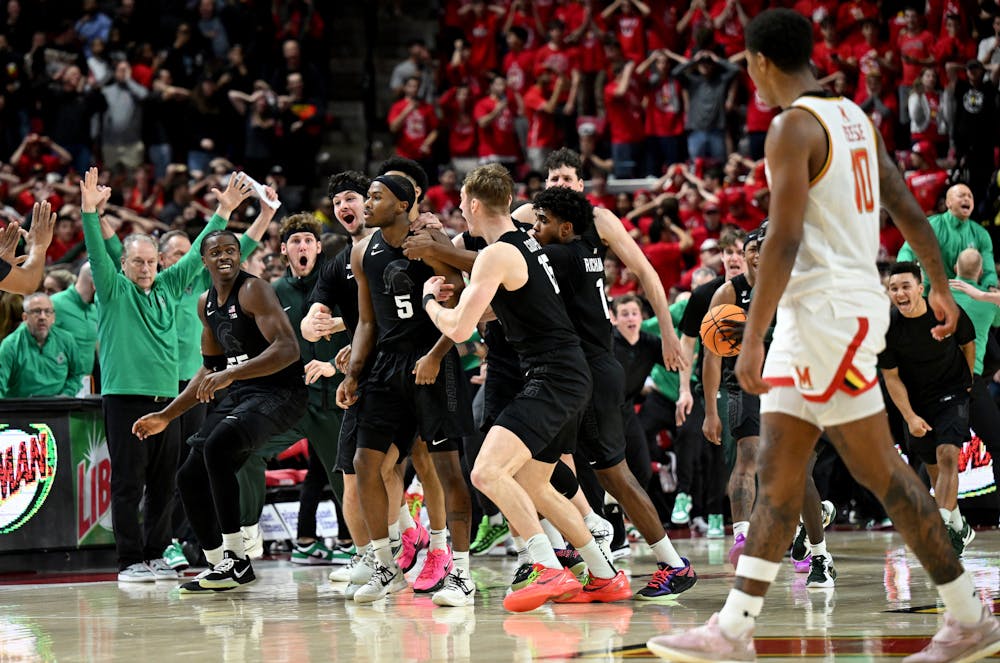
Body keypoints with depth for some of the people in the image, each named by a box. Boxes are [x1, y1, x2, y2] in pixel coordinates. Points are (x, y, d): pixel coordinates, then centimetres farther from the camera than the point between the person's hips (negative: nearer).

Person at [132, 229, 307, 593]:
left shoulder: (253, 290, -13)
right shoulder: (207, 304, 13)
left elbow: (288, 348, -26)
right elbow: (210, 368, 24)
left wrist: (232, 374, -35)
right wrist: (166, 416, 21)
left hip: (279, 390, -9)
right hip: (240, 394, 9)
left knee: (217, 446, -30)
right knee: (190, 476, 5)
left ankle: (236, 558, -24)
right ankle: (217, 565, 19)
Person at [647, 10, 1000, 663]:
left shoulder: (793, 127, -14)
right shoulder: (854, 116, 14)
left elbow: (784, 243, -21)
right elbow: (909, 210, 18)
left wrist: (753, 338, -20)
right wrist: (941, 288, 29)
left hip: (829, 311, -10)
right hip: (816, 316, 10)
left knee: (881, 471, -5)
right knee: (777, 471, 7)